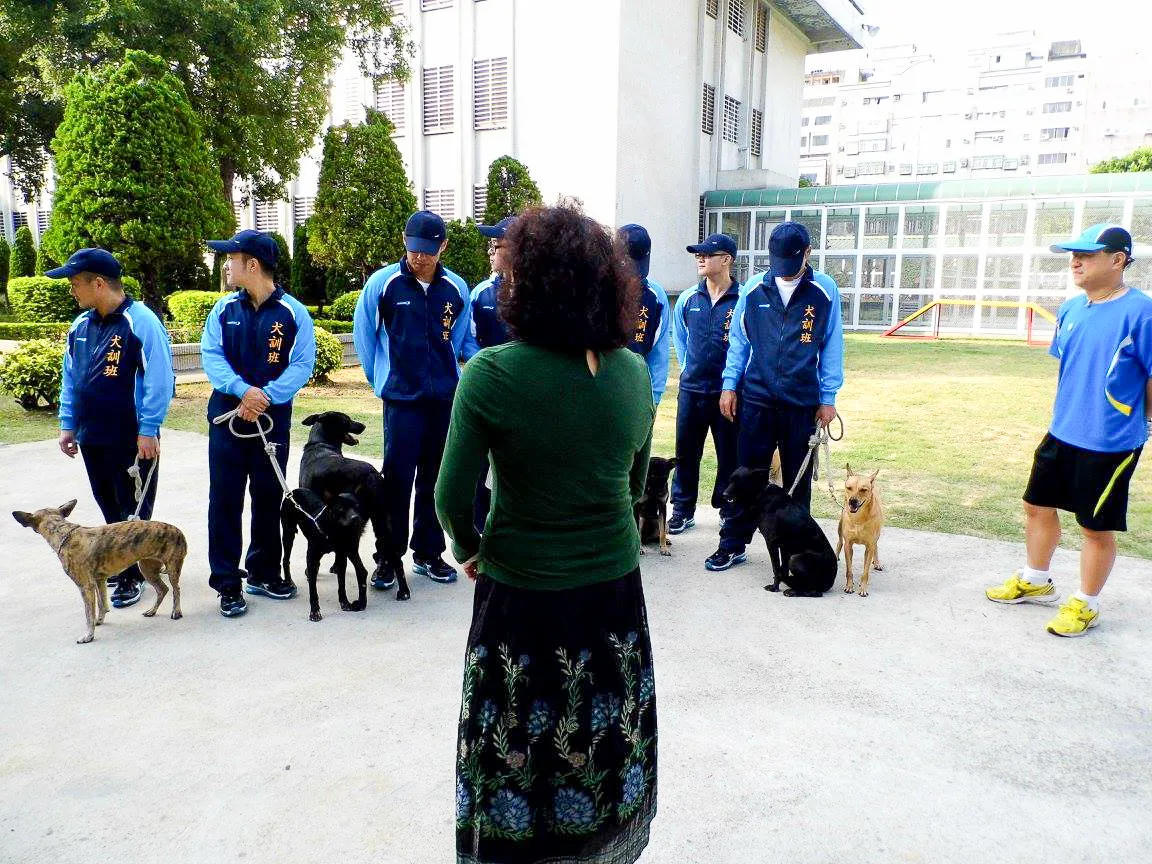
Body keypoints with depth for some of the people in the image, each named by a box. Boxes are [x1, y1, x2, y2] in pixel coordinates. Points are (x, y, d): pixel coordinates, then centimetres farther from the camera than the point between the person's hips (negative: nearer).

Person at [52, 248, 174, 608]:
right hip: (91, 437, 7)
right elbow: (70, 377, 16)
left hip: (132, 439, -7)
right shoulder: (80, 326, 8)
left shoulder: (141, 322, -15)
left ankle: (132, 575, 17)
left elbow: (159, 380, -17)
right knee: (108, 506, 17)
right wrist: (68, 424, 12)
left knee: (134, 510, 5)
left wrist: (147, 431, -18)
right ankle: (123, 562, 33)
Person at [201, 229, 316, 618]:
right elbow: (211, 356, -3)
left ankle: (263, 573, 26)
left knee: (268, 497, 10)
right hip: (226, 414, 1)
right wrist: (242, 389, -20)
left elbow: (302, 364, -8)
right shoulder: (224, 309, 3)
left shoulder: (293, 313, -5)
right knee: (225, 498, 1)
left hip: (273, 418, -1)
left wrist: (265, 397, -20)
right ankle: (227, 583, 9)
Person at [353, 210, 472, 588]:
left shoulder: (456, 288, 2)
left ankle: (428, 553, 23)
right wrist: (382, 379, 10)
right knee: (398, 479, -3)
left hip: (446, 399, 3)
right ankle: (388, 557, 10)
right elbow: (363, 334, 5)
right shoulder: (382, 283, -6)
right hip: (402, 400, -3)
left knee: (435, 479, 11)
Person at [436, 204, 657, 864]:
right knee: (608, 737, 22)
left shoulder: (493, 374, -18)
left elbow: (453, 497, -14)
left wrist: (469, 549, 4)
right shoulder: (634, 373, -6)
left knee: (519, 749, 16)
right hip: (614, 587, 4)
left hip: (521, 593, -3)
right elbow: (635, 484, 6)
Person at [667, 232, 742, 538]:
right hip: (691, 389, 4)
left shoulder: (743, 300, -9)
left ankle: (730, 512, 22)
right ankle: (683, 510, 23)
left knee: (730, 456, 7)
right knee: (686, 453, 10)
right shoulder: (687, 299, 4)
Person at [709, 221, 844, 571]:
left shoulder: (825, 290, -2)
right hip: (756, 398, 1)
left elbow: (832, 347, 1)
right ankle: (733, 544, 17)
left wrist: (828, 398, -1)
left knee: (798, 480, 10)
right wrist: (730, 385, 3)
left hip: (803, 403, -1)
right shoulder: (754, 289, 1)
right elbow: (739, 341, 8)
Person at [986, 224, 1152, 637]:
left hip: (1110, 444, -7)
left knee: (1097, 526, 8)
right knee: (1038, 506, 17)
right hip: (1061, 434, 7)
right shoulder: (1070, 309, 3)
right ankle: (1036, 581, 38)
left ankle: (1085, 605, 26)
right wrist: (1068, 413, 17)